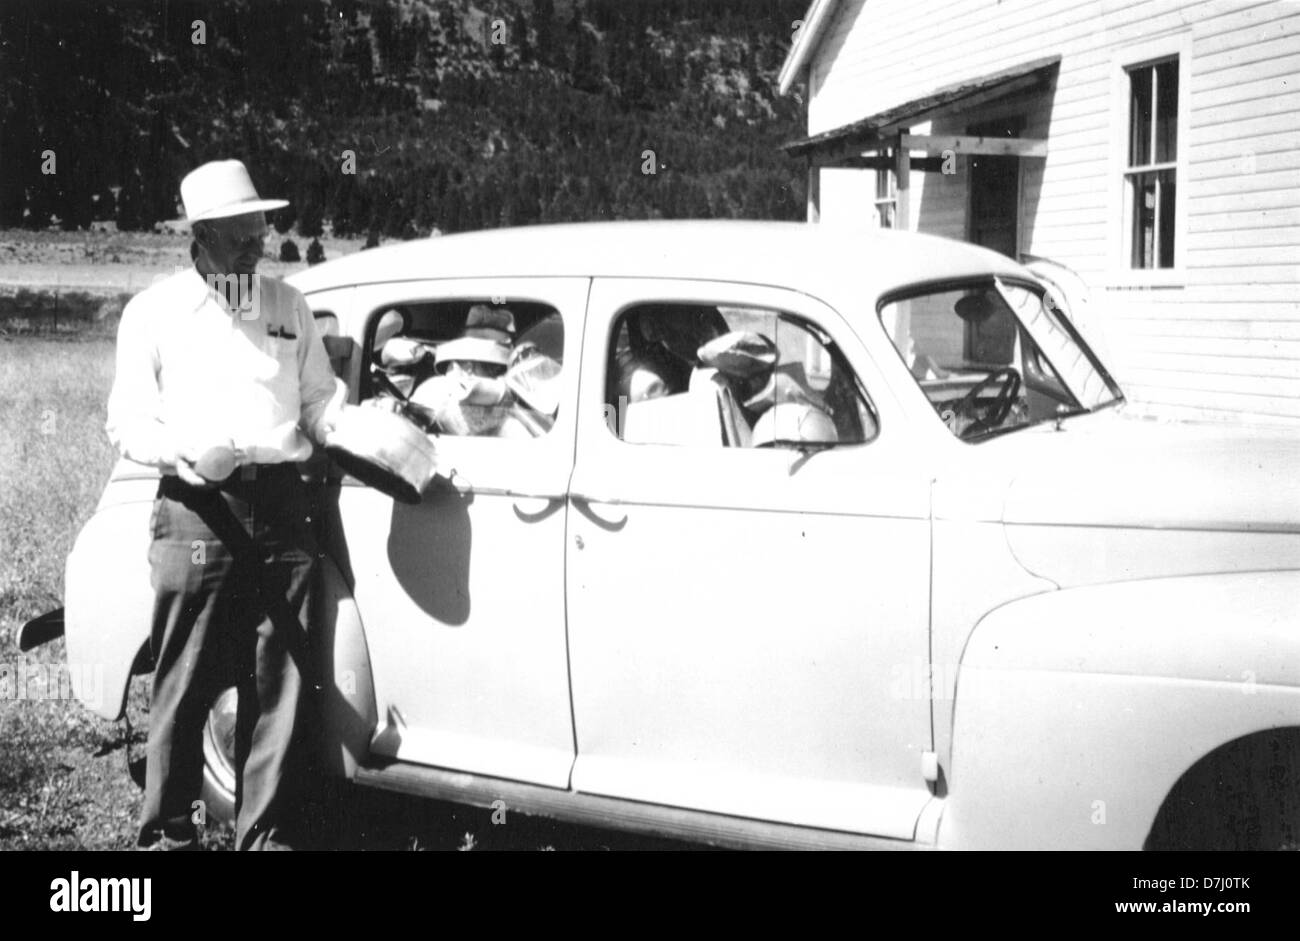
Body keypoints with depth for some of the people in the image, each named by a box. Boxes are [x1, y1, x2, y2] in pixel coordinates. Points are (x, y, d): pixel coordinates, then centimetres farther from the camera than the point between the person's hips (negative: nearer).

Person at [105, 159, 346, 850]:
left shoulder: (289, 306, 17)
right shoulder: (155, 311, 8)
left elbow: (320, 401, 20)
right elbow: (126, 424, 3)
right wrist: (189, 455, -16)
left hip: (281, 503, 3)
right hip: (197, 510, -3)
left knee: (279, 684, 3)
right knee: (186, 686, -2)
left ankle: (266, 833, 12)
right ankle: (168, 833, 11)